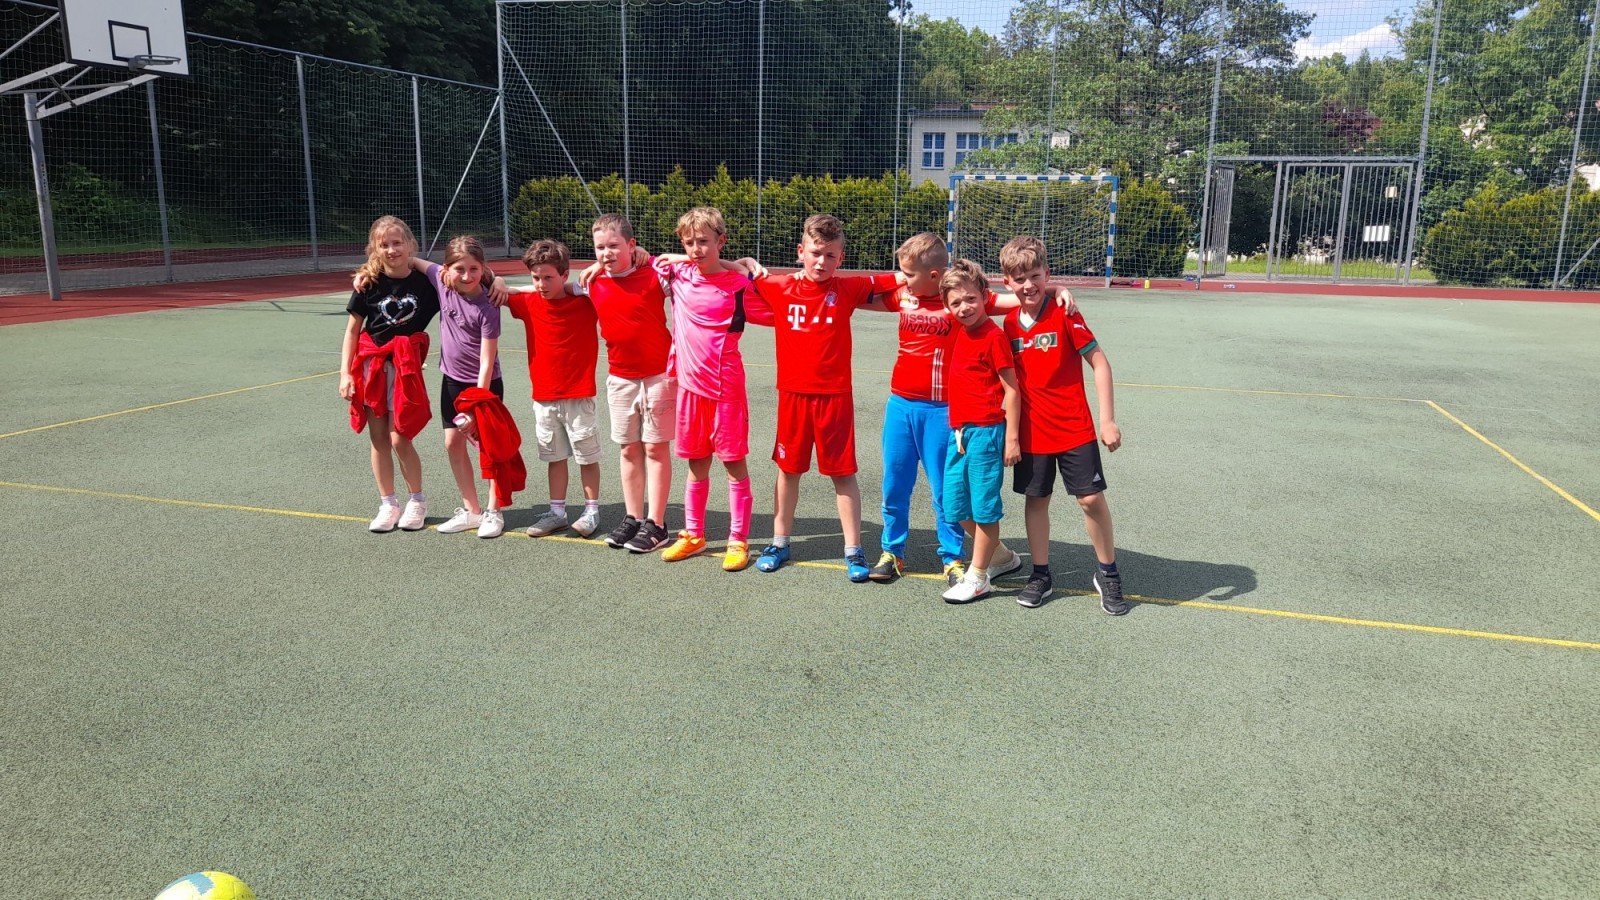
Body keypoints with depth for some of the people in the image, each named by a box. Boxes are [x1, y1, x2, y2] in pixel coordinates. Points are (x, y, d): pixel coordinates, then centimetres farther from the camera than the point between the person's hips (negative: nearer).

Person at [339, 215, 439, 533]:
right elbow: (352, 330, 2)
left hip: (406, 366, -2)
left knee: (399, 439, -5)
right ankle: (388, 505, 20)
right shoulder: (369, 284, -3)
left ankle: (417, 500, 15)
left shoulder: (425, 281, -5)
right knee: (378, 438, 8)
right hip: (371, 364, 2)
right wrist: (345, 373, -2)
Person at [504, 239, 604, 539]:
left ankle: (591, 511, 18)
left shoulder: (586, 301, -8)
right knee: (554, 457, 13)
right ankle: (557, 512, 23)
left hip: (579, 396, -4)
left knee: (587, 456, 6)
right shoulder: (529, 303, 2)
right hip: (544, 398, 4)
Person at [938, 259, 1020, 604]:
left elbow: (1011, 389, -12)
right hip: (958, 431, 9)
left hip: (986, 431, -8)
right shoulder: (961, 331, 9)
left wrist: (1012, 438, -15)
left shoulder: (994, 336, -11)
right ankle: (1001, 557, 31)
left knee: (984, 507, 2)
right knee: (955, 507, 14)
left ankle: (977, 577, 13)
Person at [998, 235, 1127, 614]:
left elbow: (1100, 363, -8)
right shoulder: (1010, 323, 2)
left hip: (1075, 429, -4)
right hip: (1032, 431, 4)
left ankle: (1108, 574, 18)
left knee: (1092, 498, -1)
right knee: (1035, 499, 10)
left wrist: (1107, 420, -11)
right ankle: (1041, 575, 25)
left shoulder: (1064, 314, -11)